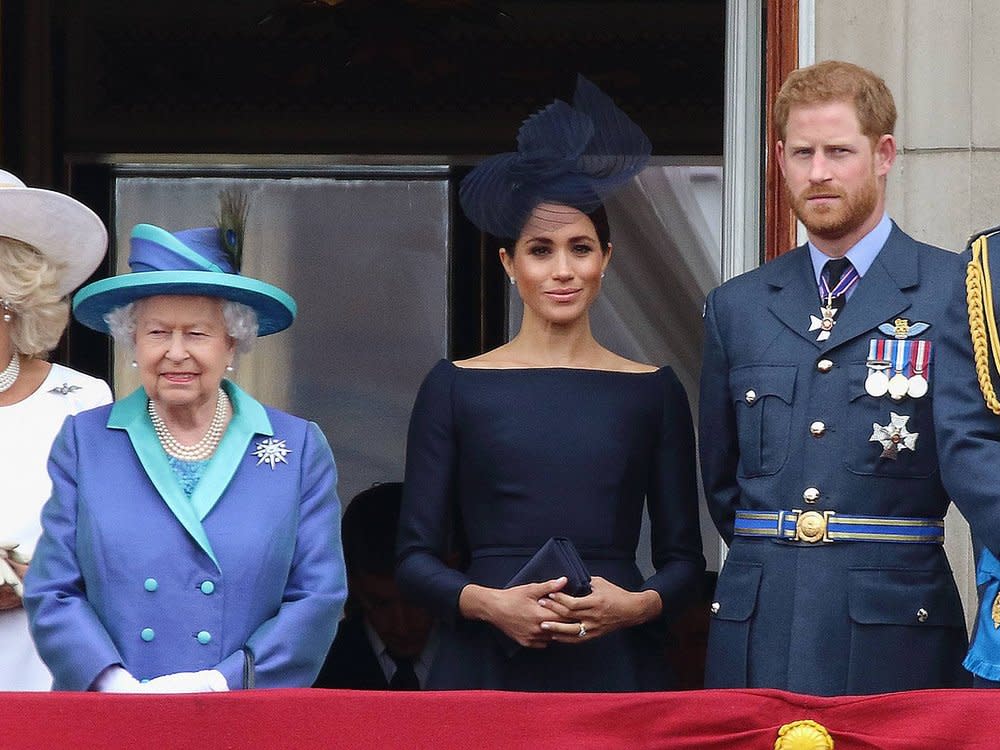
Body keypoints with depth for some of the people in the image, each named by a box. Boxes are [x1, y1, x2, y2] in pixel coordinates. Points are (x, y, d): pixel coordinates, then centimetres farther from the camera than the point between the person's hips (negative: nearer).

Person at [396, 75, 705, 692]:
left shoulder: (653, 392, 9)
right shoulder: (457, 387, 6)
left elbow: (683, 559, 9)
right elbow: (416, 558, 3)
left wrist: (635, 605, -11)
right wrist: (491, 603, -14)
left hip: (617, 665, 1)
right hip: (487, 666, -1)